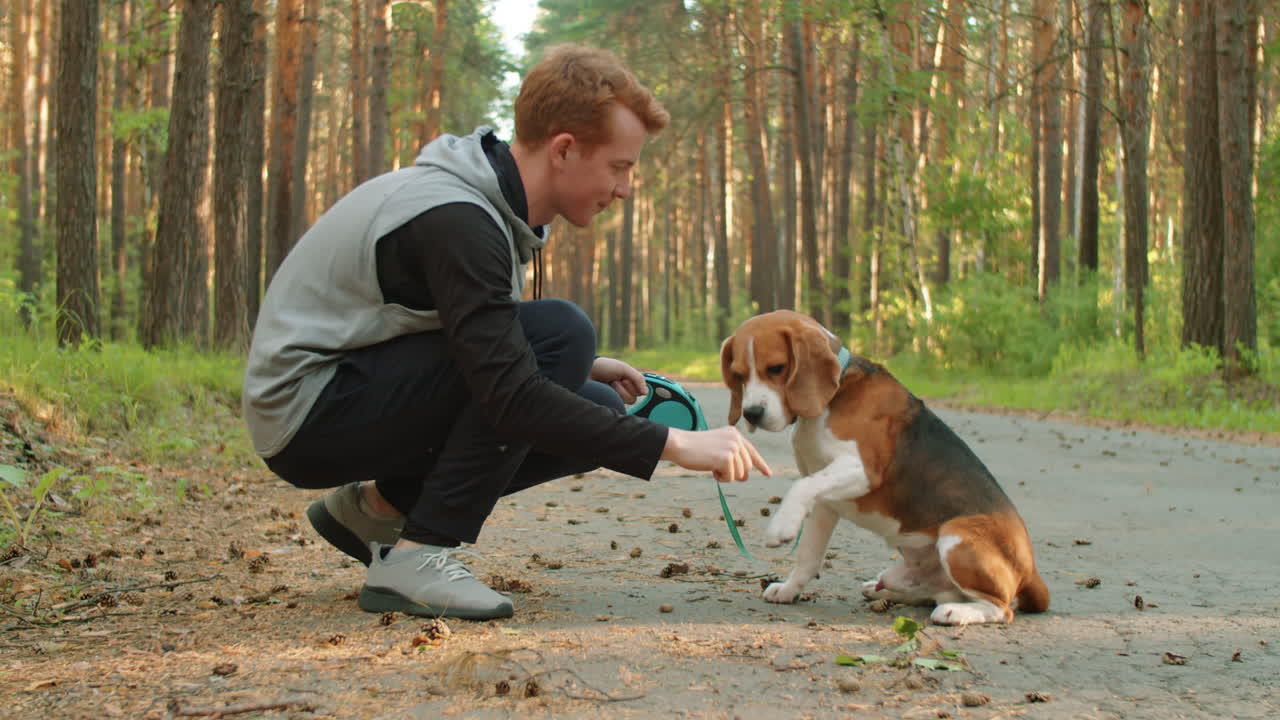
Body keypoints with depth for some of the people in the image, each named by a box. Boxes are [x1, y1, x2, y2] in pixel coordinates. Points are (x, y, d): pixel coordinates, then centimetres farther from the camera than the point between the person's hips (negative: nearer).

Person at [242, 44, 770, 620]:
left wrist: (580, 366, 4)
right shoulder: (455, 221, -25)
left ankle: (376, 506, 10)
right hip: (305, 411, -9)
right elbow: (512, 397, -32)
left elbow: (490, 347, 20)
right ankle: (415, 557, -19)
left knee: (598, 412, 0)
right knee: (560, 330, -23)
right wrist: (672, 444, -29)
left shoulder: (487, 201, 5)